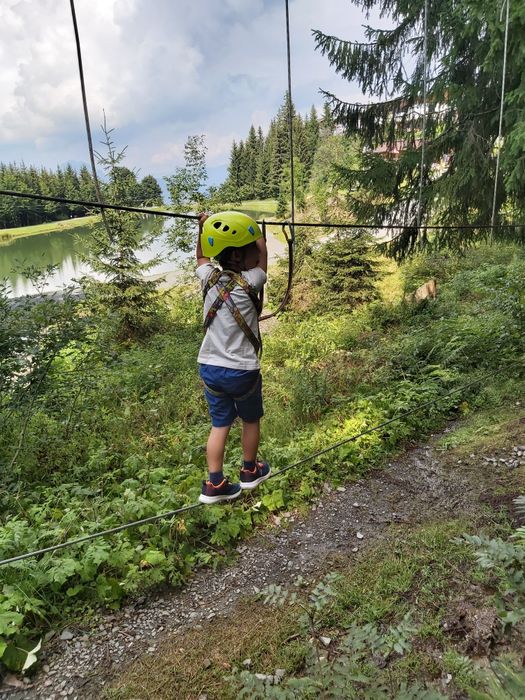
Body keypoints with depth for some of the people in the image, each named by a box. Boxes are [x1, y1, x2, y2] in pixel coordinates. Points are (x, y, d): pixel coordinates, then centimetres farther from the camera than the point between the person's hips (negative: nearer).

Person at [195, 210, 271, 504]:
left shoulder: (209, 277, -3)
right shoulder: (249, 282, -16)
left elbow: (202, 256, 21)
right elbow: (263, 254, 3)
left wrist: (203, 227, 27)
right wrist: (255, 234, 18)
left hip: (209, 367, 5)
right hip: (241, 371, -5)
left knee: (220, 425, 15)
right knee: (252, 420, 19)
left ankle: (214, 485, 18)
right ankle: (250, 472, 35)